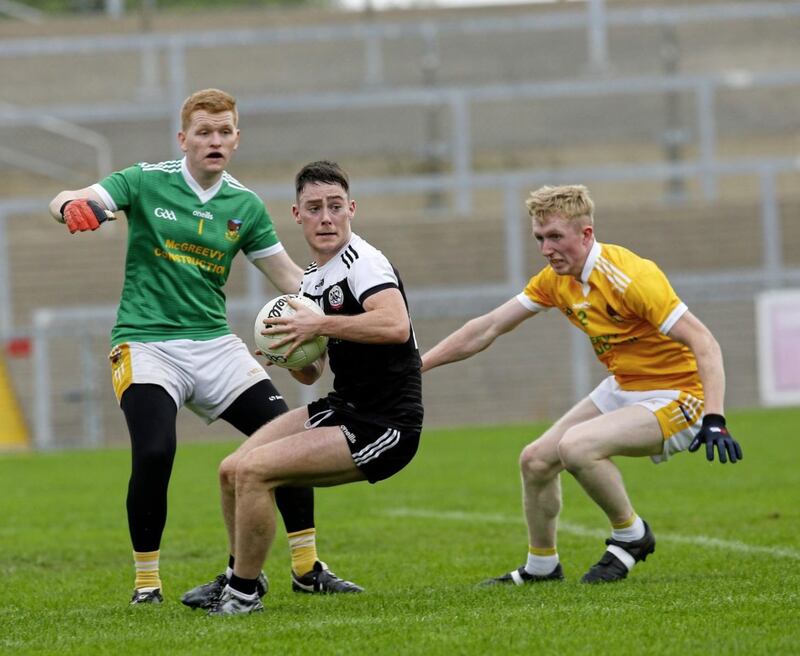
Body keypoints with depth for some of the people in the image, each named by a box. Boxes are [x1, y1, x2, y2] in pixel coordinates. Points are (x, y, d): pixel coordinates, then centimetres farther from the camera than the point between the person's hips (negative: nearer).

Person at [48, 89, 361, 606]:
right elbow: (66, 202, -11)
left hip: (214, 344, 4)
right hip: (146, 344, -4)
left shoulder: (245, 206, 6)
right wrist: (72, 207, -36)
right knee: (155, 453, -25)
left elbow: (290, 277, 8)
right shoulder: (147, 182, -3)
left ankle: (307, 567, 11)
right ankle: (146, 582, -8)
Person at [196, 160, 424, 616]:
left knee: (253, 471, -17)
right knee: (232, 470, 5)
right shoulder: (314, 279, 13)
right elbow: (311, 373, 20)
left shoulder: (363, 262, -15)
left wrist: (319, 325, -27)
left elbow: (395, 325, -35)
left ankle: (244, 595, -2)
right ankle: (238, 578, 26)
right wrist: (289, 354, -3)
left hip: (384, 427, -9)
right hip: (344, 407, 9)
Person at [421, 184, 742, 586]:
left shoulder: (629, 278, -25)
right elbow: (488, 328, 8)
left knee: (576, 447, -29)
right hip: (622, 389, 9)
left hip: (674, 397, -9)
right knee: (535, 460, 7)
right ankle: (541, 566, 28)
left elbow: (704, 343, -27)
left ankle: (631, 536, -6)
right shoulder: (555, 280, -1)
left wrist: (714, 419, -37)